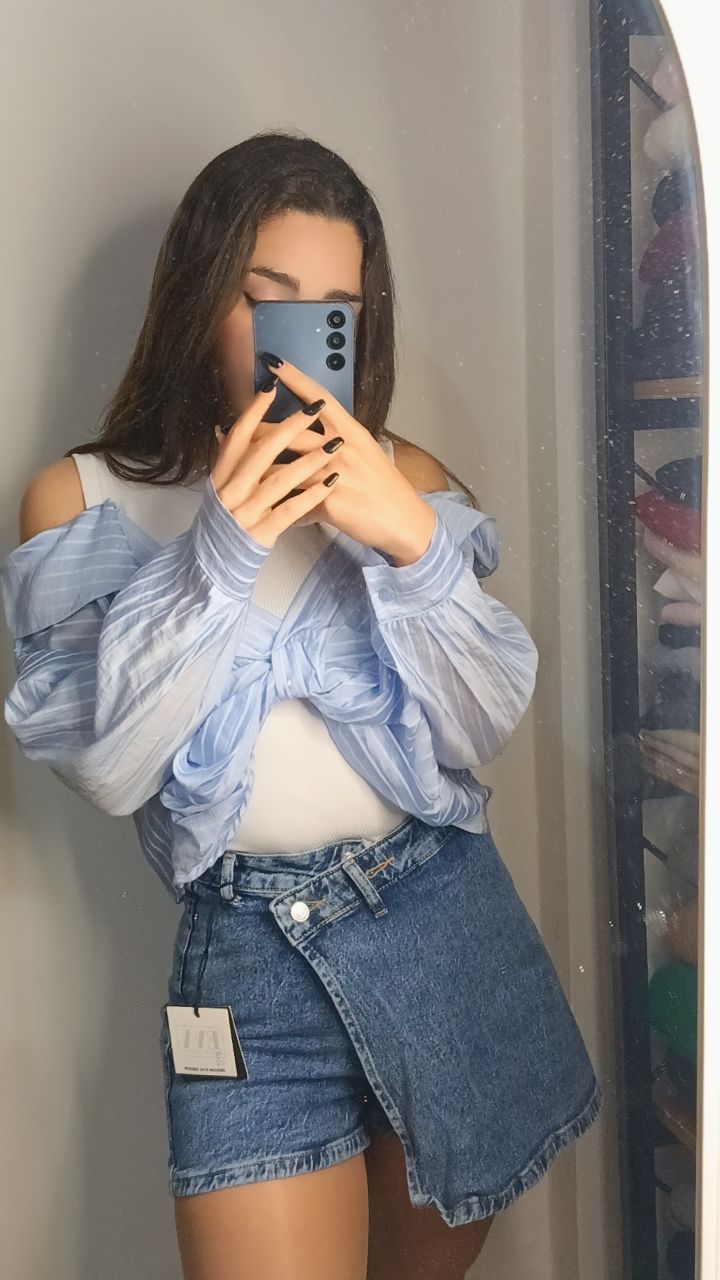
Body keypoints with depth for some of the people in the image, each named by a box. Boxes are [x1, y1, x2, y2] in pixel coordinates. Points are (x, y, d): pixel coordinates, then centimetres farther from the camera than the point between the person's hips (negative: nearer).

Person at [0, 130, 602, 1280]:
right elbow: (108, 768, -10)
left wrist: (413, 546, -21)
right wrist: (215, 561, -22)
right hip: (252, 950, -2)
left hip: (449, 920, 3)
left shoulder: (403, 477, 3)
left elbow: (486, 728, -4)